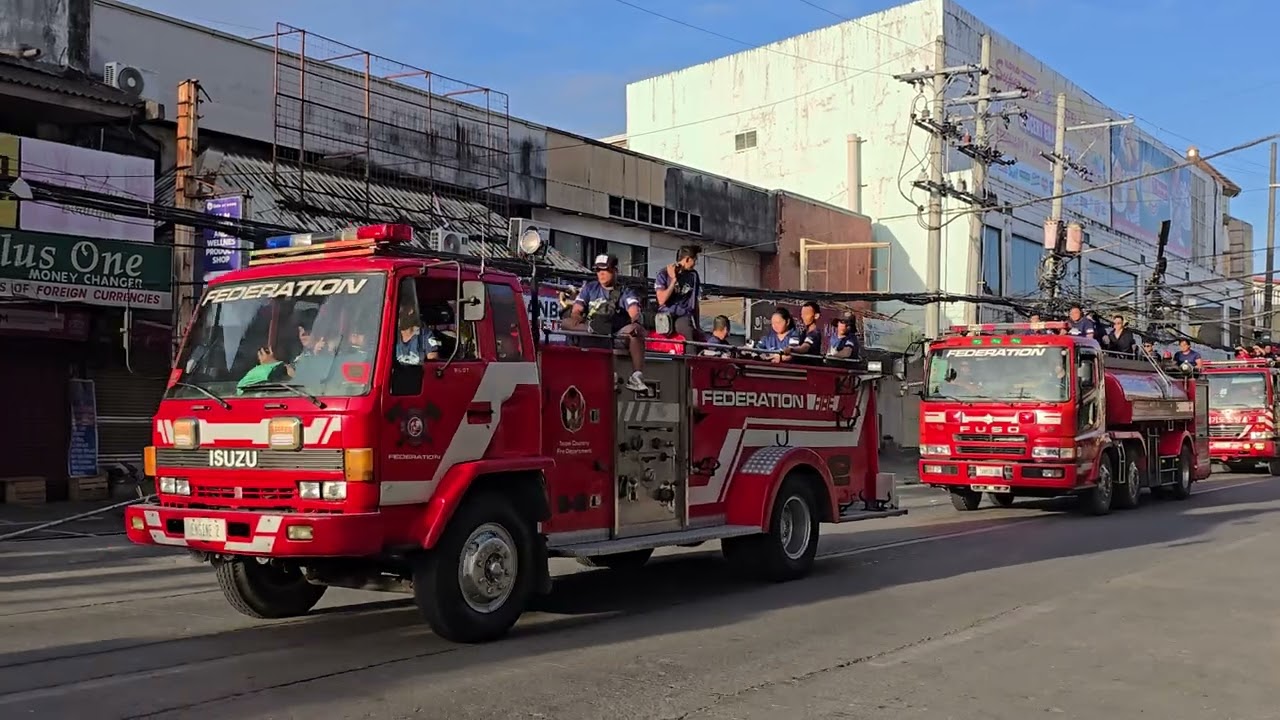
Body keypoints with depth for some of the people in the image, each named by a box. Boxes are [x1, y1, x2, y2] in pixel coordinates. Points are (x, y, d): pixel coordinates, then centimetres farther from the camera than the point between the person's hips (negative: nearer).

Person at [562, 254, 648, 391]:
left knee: (636, 330, -32)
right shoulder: (589, 288, 21)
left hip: (617, 335, -1)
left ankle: (636, 376, -37)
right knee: (567, 322, -23)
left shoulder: (626, 292, 16)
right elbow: (576, 311, 11)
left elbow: (634, 311, -3)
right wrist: (577, 318, -13)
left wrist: (634, 321, -26)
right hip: (590, 331, 1)